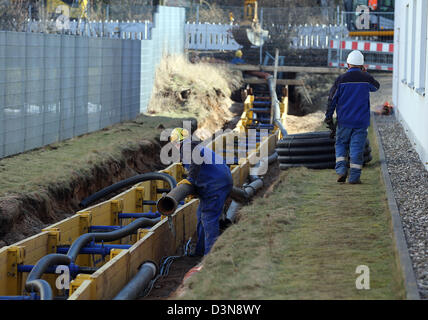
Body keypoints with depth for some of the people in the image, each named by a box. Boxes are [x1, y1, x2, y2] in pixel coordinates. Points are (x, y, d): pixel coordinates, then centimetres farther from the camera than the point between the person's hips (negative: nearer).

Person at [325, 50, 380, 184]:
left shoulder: (341, 79, -5)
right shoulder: (366, 78, -3)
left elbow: (332, 99, -2)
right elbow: (376, 86, 20)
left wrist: (328, 117, 5)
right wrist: (365, 74, 23)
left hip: (344, 121, 0)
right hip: (361, 120, 0)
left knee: (341, 144, 14)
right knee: (357, 147, 2)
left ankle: (341, 170, -2)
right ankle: (354, 177, 0)